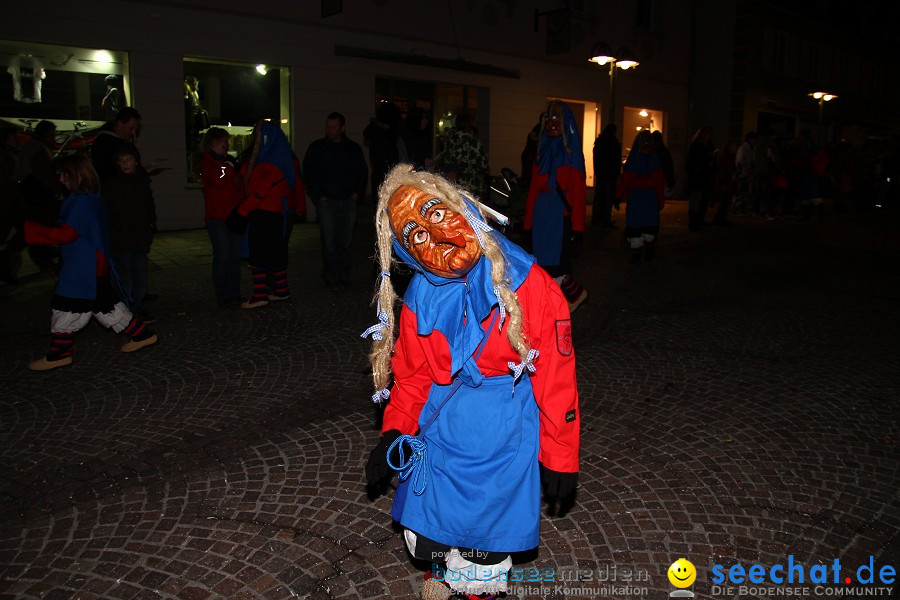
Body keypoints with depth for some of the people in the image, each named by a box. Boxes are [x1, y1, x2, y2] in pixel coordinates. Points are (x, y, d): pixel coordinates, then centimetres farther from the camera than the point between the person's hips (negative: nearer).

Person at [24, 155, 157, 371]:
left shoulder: (82, 201, -19)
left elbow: (65, 234, -23)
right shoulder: (92, 198, 10)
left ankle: (59, 354, 10)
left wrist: (28, 229, -20)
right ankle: (142, 334, 19)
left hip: (82, 269, -9)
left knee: (64, 307, 1)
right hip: (95, 266, 9)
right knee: (106, 304, 16)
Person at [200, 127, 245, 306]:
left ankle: (234, 293, 14)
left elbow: (240, 185, 23)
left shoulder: (229, 161, 20)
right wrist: (229, 168, -6)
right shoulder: (207, 161, -1)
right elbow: (217, 180, -19)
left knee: (235, 256, 7)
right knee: (222, 256, -7)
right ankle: (223, 296, -1)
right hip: (217, 217, -6)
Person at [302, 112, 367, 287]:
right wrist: (319, 195, -4)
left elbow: (362, 172, 19)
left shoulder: (353, 148, 14)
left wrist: (357, 193, 5)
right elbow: (308, 172, 5)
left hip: (348, 201, 2)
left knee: (346, 240, 2)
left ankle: (344, 274, 11)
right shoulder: (317, 147, 8)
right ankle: (330, 276, 0)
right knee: (329, 242, -6)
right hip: (326, 202, -2)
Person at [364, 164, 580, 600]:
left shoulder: (528, 285, -16)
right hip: (438, 437, 4)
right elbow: (413, 374, 9)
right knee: (426, 542, 16)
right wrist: (392, 436, -1)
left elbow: (556, 378, -11)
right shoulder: (421, 297, -4)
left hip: (503, 439, -3)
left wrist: (559, 459, -5)